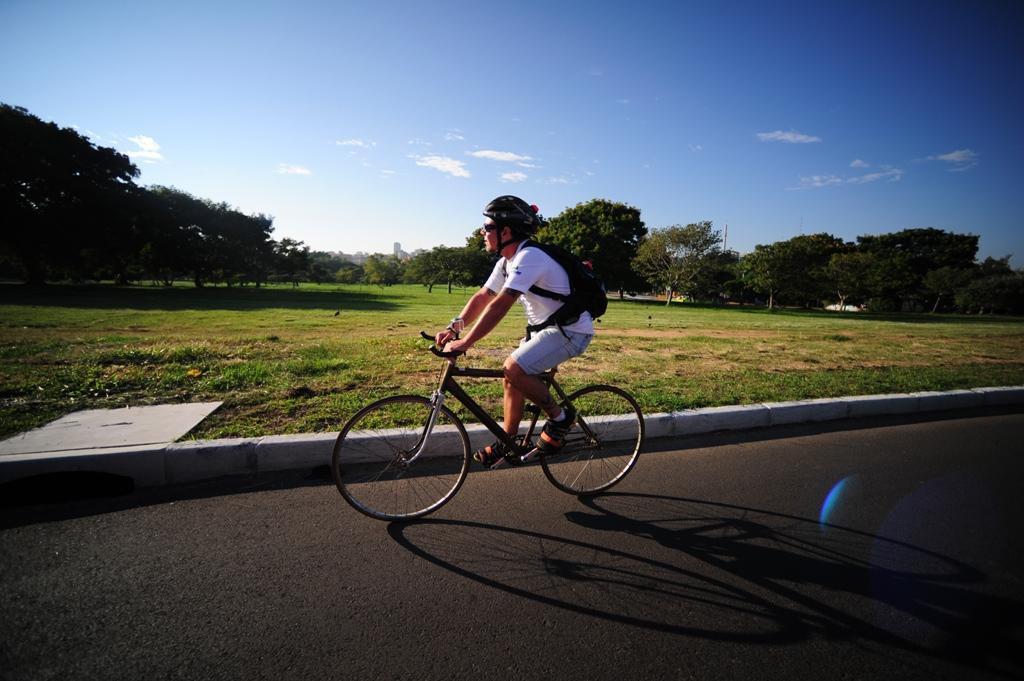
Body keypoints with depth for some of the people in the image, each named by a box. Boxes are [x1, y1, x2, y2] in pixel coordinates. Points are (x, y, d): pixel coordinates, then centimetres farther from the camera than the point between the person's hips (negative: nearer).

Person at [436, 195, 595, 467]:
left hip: (571, 331, -9)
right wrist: (453, 328, -6)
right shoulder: (507, 261, 7)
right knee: (512, 379, 7)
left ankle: (560, 417, -4)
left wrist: (465, 343, -31)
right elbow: (482, 297, 7)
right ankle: (507, 445, 22)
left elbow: (500, 305, -31)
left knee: (514, 368, -24)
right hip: (544, 328, 10)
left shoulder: (529, 257, -24)